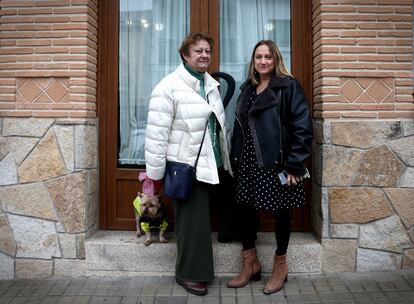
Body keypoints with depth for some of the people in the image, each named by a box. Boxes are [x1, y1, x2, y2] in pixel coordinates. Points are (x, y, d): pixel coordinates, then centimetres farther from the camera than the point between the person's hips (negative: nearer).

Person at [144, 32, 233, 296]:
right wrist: (155, 173, -15)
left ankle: (197, 269, 33)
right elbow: (157, 131, -15)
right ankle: (190, 273, 20)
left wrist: (226, 159, 19)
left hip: (210, 163, 7)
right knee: (192, 220, 1)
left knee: (204, 216, 15)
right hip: (186, 165, -7)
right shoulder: (170, 86, -12)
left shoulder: (211, 84, 12)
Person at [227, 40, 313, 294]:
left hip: (277, 162, -6)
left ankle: (280, 266, 28)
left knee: (280, 212, 8)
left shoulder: (289, 86, -6)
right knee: (244, 209, 9)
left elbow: (303, 127, -13)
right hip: (249, 162, 6)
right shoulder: (248, 88, 13)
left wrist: (294, 164, -17)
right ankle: (251, 263, 28)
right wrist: (236, 158, 9)